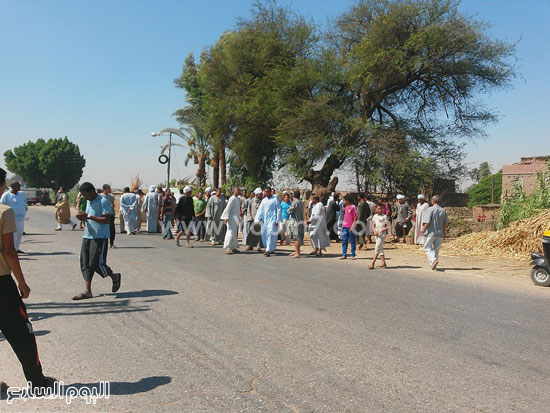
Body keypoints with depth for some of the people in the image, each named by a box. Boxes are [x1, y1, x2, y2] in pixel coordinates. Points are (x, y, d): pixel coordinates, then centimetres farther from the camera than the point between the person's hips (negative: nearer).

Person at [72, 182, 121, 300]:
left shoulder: (103, 202, -11)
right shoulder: (88, 202, 17)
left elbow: (107, 220, -19)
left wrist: (88, 216, -22)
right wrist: (84, 218, 4)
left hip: (100, 237, -9)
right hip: (87, 236, 9)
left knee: (96, 263, -7)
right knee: (85, 263, 3)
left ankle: (115, 277, 18)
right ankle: (87, 291, 5)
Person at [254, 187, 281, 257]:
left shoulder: (275, 199, -1)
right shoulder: (264, 200, 14)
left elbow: (278, 210, -3)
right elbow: (260, 210, 10)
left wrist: (277, 220, -10)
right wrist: (257, 219, 0)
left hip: (272, 219, -6)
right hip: (264, 220, 6)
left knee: (270, 234, -14)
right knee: (264, 235, 5)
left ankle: (268, 250, -16)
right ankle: (271, 249, 20)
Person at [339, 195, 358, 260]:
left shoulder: (353, 207, -8)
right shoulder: (346, 207, 14)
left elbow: (355, 218, -10)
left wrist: (352, 226, -15)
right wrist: (342, 225, 14)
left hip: (351, 227, -7)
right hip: (345, 227, 7)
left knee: (352, 242, 2)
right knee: (344, 241, 5)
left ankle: (353, 255, 9)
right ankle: (344, 255, 10)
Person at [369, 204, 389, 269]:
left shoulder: (384, 216, -5)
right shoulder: (375, 216, 10)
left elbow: (388, 226, -6)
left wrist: (381, 230, -18)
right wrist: (374, 231, -2)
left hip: (382, 234, -6)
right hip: (376, 234, 6)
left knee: (377, 247, -11)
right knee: (380, 248, 9)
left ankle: (372, 263, -13)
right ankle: (383, 263, 15)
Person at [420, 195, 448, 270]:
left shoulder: (431, 209, -8)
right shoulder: (443, 211, 6)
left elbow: (427, 222, -13)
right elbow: (445, 224, 8)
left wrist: (423, 230, -2)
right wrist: (444, 233, 17)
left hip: (431, 232, -5)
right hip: (440, 233, 5)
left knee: (427, 247, 4)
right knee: (436, 249, 12)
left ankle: (433, 259, -19)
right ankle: (433, 264, 15)